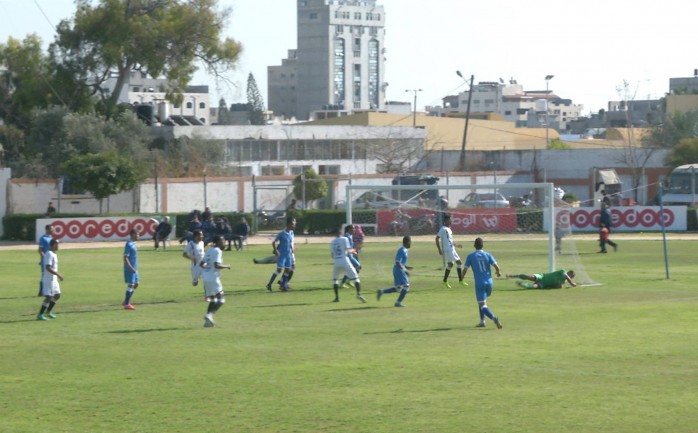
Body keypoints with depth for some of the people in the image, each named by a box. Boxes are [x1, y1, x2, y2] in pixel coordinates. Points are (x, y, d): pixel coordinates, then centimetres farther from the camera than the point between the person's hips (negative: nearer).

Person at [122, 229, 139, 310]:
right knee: (130, 285, -5)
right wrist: (131, 268, -24)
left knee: (135, 284, 13)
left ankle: (126, 302, 19)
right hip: (130, 269, -10)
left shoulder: (133, 244, 13)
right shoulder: (129, 244, -17)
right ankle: (126, 304, 1)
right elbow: (125, 258, -21)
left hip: (134, 269, 10)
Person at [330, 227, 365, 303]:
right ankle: (358, 293, -22)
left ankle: (336, 297, 12)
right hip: (345, 261, -3)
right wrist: (352, 250, 14)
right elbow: (348, 251, -7)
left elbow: (332, 255, 14)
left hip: (336, 262, 3)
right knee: (355, 278, -1)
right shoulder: (344, 239, 1)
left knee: (335, 279, 22)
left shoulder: (332, 242, 13)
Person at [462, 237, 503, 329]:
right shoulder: (488, 255, 2)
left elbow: (465, 270, -2)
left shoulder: (470, 256, -1)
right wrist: (498, 272, 16)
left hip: (479, 283, -3)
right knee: (482, 302, 27)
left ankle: (494, 318, -32)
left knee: (483, 306, -6)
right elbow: (496, 266, -7)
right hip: (489, 282, 3)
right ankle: (482, 321, 27)